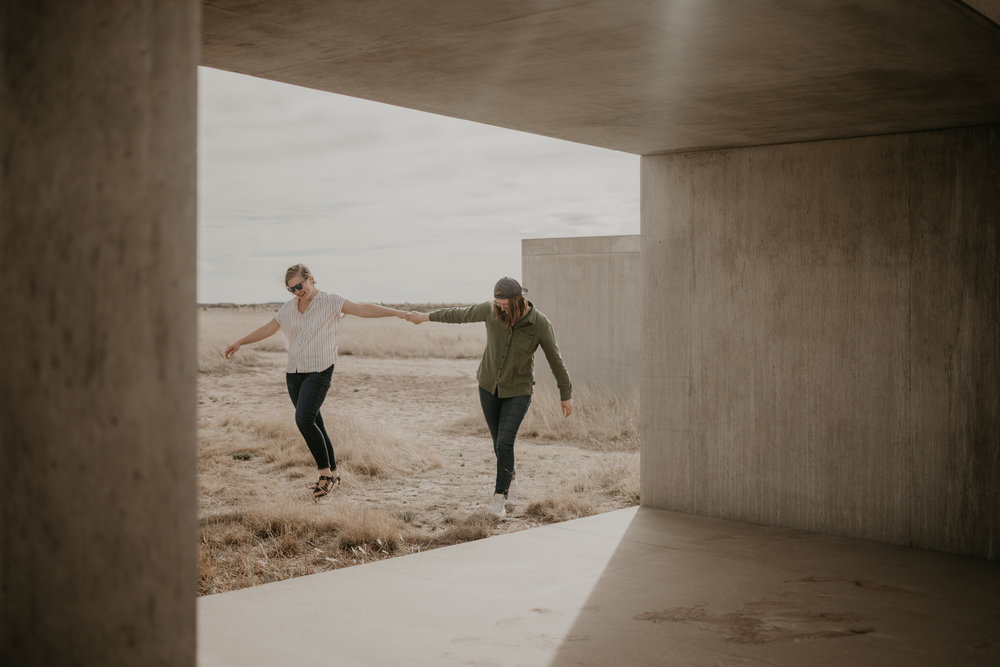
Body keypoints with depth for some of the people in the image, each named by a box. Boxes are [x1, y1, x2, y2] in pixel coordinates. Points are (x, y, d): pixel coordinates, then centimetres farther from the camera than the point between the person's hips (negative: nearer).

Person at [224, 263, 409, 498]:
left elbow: (363, 309, -17)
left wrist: (396, 312, -28)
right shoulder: (289, 308, 10)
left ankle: (325, 472, -10)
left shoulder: (330, 302, -7)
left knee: (304, 419, -22)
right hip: (294, 373, 6)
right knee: (315, 426, 9)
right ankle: (332, 474, 20)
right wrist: (239, 342, 27)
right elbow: (267, 329, 23)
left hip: (319, 372, -6)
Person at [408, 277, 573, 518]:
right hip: (489, 386, 3)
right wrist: (427, 316, 12)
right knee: (500, 442, 13)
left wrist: (567, 395, -2)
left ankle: (499, 497, 0)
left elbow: (555, 360, -10)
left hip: (518, 391, -3)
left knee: (504, 444, -15)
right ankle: (510, 478, 41)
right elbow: (460, 314, 1)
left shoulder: (541, 324, -22)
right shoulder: (491, 309, -17)